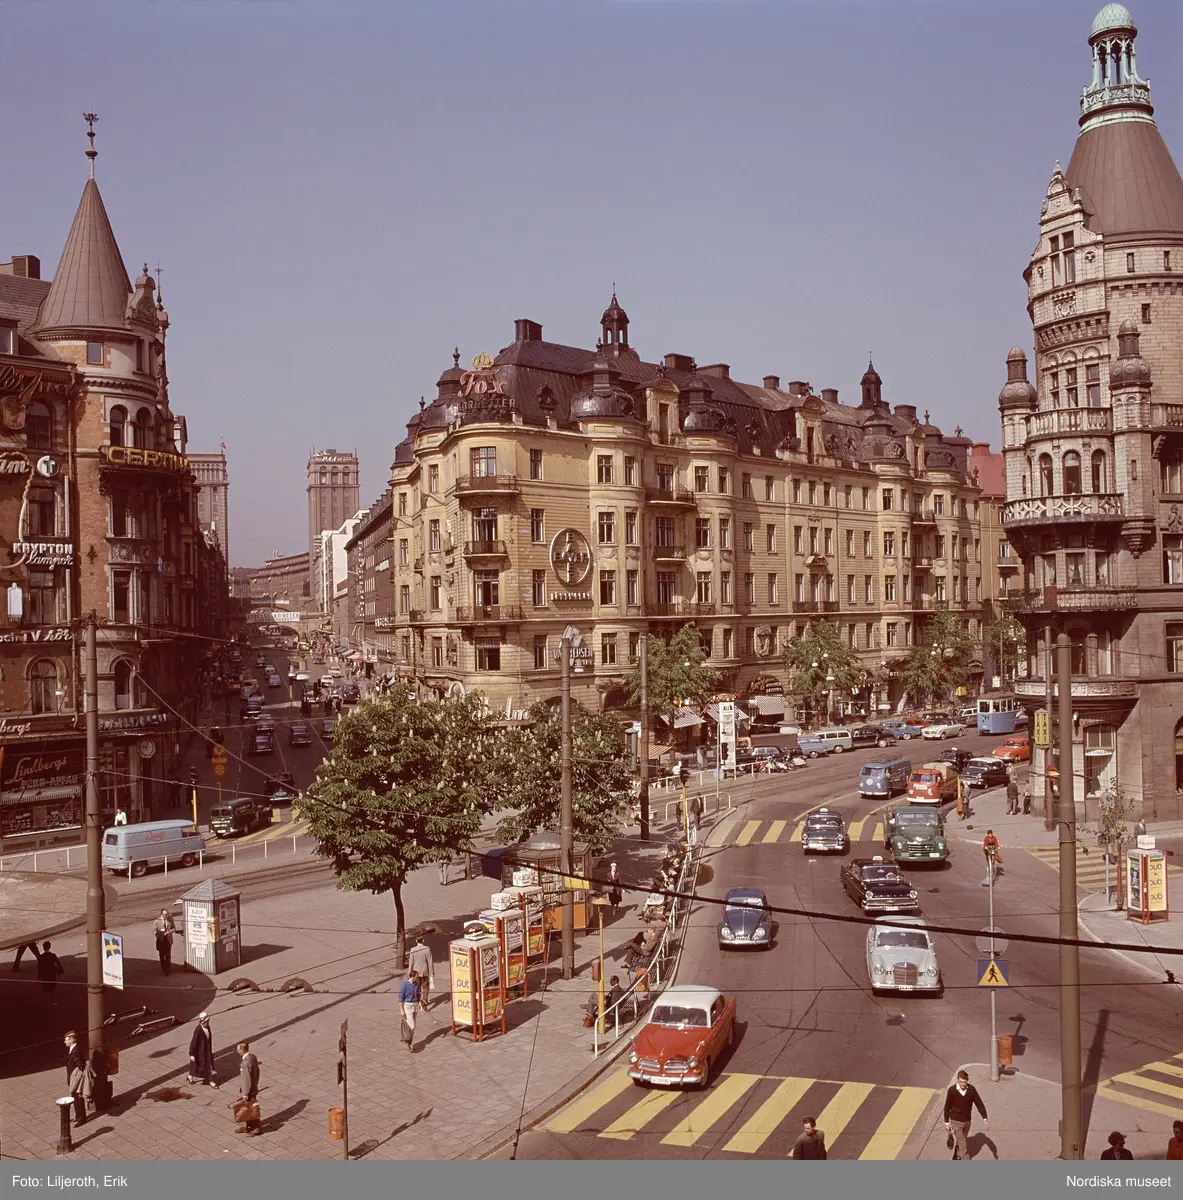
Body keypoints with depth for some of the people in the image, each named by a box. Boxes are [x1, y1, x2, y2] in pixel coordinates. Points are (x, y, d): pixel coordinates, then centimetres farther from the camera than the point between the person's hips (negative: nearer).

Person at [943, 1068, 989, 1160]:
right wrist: (946, 1122, -4)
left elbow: (979, 1104, -8)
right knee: (963, 1145, -3)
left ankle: (956, 1159, 44)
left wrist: (985, 1118, -17)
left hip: (967, 1121, 4)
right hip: (956, 1121, -4)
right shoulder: (952, 1090, -19)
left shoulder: (971, 1089, -12)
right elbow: (947, 1107, -9)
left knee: (961, 1141, 21)